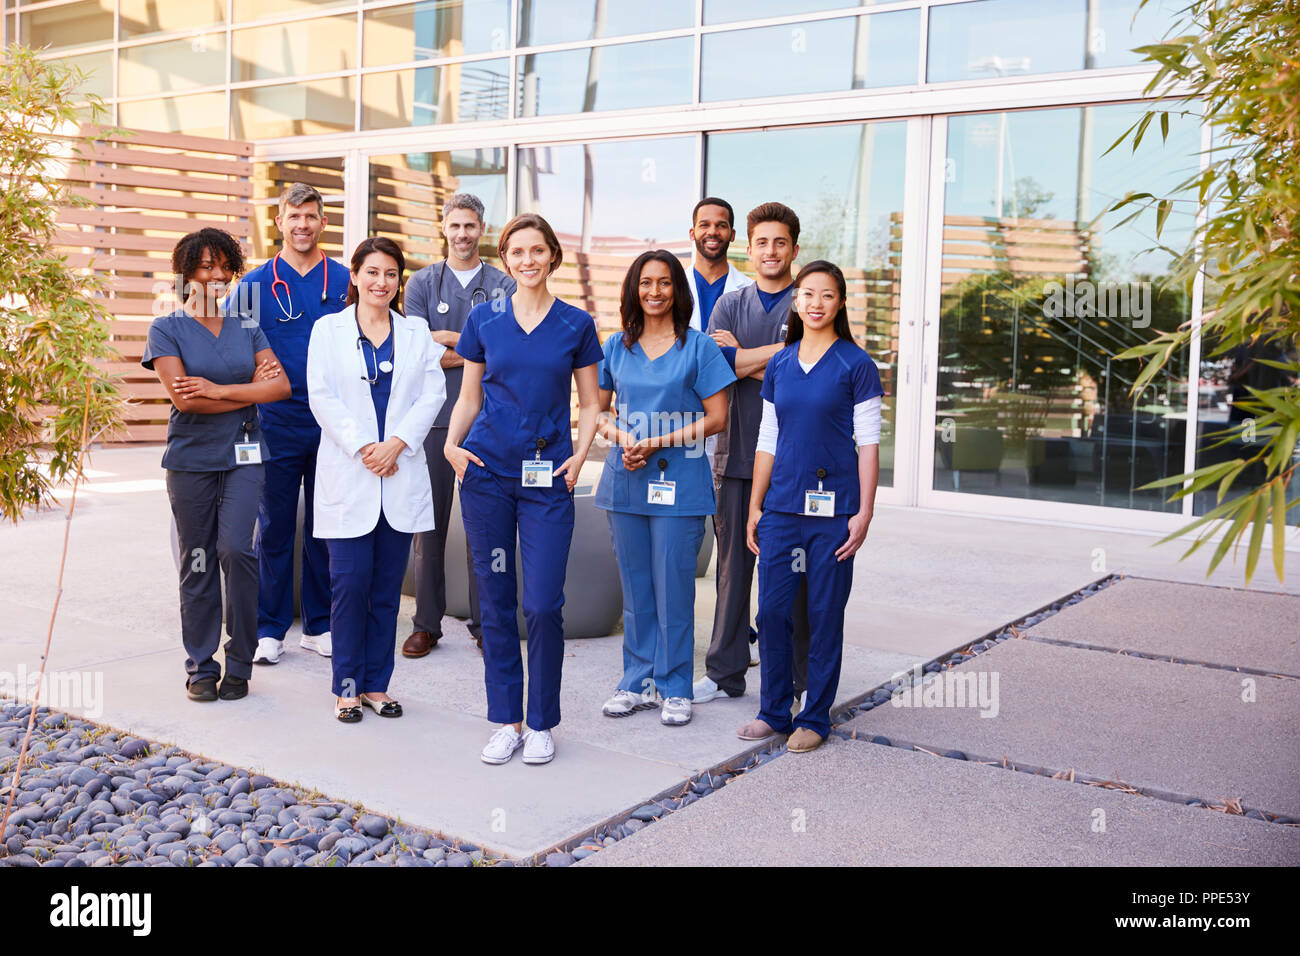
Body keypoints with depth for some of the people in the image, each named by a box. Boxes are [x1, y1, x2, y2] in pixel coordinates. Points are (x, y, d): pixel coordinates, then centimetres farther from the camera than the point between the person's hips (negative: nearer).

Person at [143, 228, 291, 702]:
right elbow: (183, 398, -11)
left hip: (242, 456, 1)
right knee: (197, 562, 3)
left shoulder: (247, 329, 10)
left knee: (236, 549, -12)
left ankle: (239, 664, 2)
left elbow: (281, 385, -2)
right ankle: (200, 667, 15)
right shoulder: (166, 329, 1)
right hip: (191, 458, -1)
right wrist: (251, 390, -7)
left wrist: (218, 390, -12)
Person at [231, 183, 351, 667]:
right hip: (276, 423, -1)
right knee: (274, 527, 4)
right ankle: (269, 628, 14)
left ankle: (320, 625, 19)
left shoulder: (345, 281, 5)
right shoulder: (256, 283, 3)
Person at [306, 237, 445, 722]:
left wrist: (396, 443, -10)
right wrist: (362, 448, -12)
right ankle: (347, 686, 9)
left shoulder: (416, 332, 11)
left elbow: (432, 393, 3)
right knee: (350, 582, -4)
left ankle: (376, 683, 15)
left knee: (387, 586, 5)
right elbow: (322, 396, -3)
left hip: (400, 476, 2)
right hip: (347, 475, -2)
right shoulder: (328, 329, 6)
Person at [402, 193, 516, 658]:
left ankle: (484, 623, 13)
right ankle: (426, 624, 13)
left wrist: (445, 339, -9)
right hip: (433, 416, 0)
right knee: (430, 522, 3)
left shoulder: (503, 285, 9)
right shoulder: (422, 282, 9)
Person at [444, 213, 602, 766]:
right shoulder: (484, 319, 7)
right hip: (488, 472, 2)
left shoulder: (576, 324, 5)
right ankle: (506, 721, 18)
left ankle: (542, 724, 12)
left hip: (548, 478, -1)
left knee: (543, 604, -6)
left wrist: (579, 455, -7)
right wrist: (452, 445, -5)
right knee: (495, 600, 5)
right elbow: (468, 398, 12)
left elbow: (590, 404, 9)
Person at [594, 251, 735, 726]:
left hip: (678, 480, -3)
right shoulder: (616, 347, 10)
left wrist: (658, 442, -12)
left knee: (673, 585, -1)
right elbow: (597, 409, 14)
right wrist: (621, 437, -7)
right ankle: (637, 683, 21)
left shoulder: (698, 346, -1)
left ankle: (675, 689, 11)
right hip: (625, 478, 4)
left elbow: (716, 418, -4)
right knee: (635, 585, 9)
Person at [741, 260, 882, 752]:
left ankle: (815, 717, 16)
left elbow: (868, 443, -4)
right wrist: (755, 507, 11)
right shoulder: (779, 364, 10)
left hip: (833, 507, -4)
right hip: (782, 506, 4)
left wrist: (864, 512, -9)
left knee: (824, 613, 3)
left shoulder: (855, 364, -2)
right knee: (771, 609, 4)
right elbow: (768, 440, 14)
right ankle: (774, 711, 19)